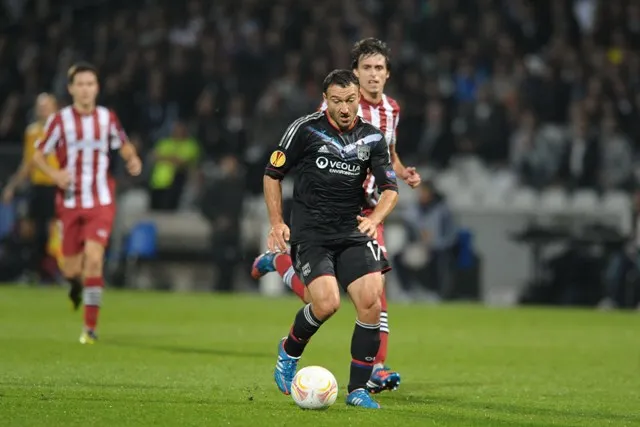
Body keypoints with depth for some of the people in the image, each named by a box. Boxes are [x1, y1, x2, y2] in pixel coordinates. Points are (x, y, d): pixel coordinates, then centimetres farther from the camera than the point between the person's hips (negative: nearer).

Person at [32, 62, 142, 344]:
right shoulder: (60, 120, -3)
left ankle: (90, 328, -11)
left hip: (101, 203, 0)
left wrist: (133, 159, -7)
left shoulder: (107, 118, 1)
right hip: (70, 203, 1)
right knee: (71, 270, 4)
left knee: (93, 259, -18)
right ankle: (78, 281, 45)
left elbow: (124, 145, 16)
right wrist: (55, 174, -17)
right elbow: (38, 156, 2)